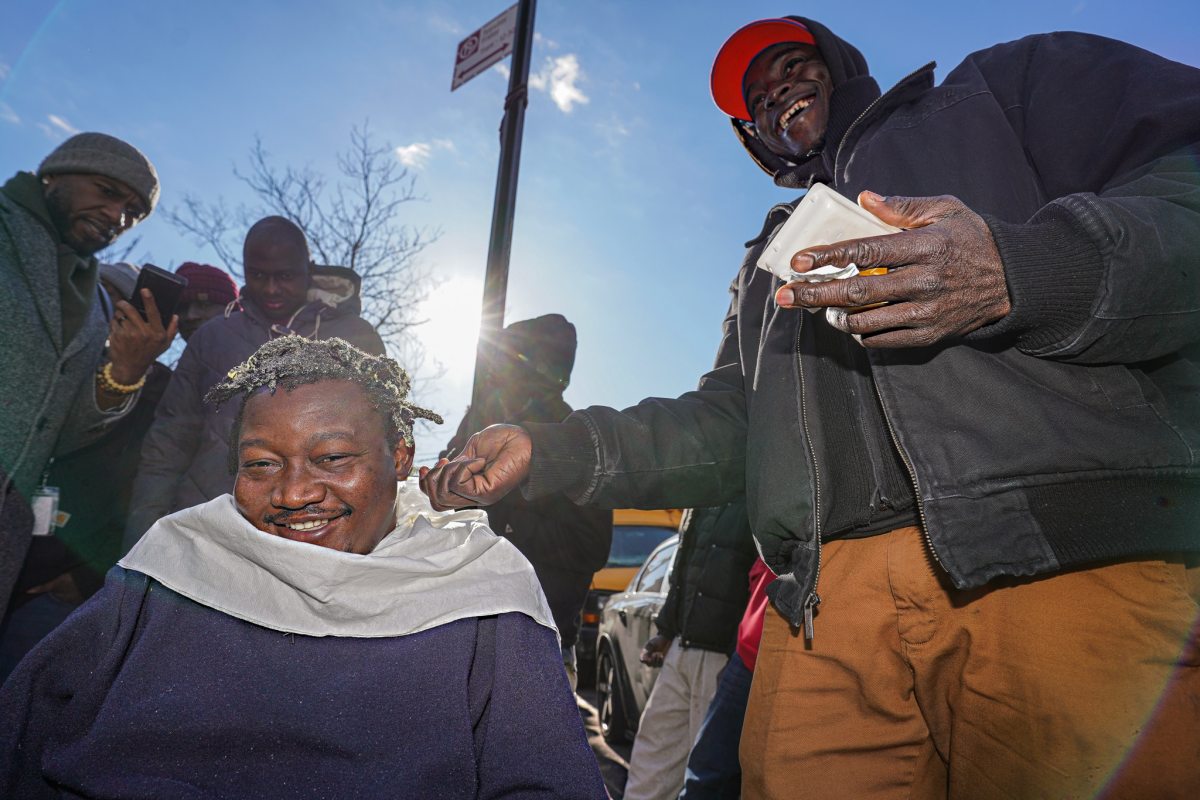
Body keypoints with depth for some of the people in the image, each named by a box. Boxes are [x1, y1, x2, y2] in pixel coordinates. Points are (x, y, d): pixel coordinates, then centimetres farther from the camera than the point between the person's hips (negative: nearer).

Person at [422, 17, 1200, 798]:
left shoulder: (1011, 84, 18)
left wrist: (1028, 270, -19)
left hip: (1064, 559, -3)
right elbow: (725, 427, 18)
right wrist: (548, 450, 9)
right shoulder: (768, 263, 28)